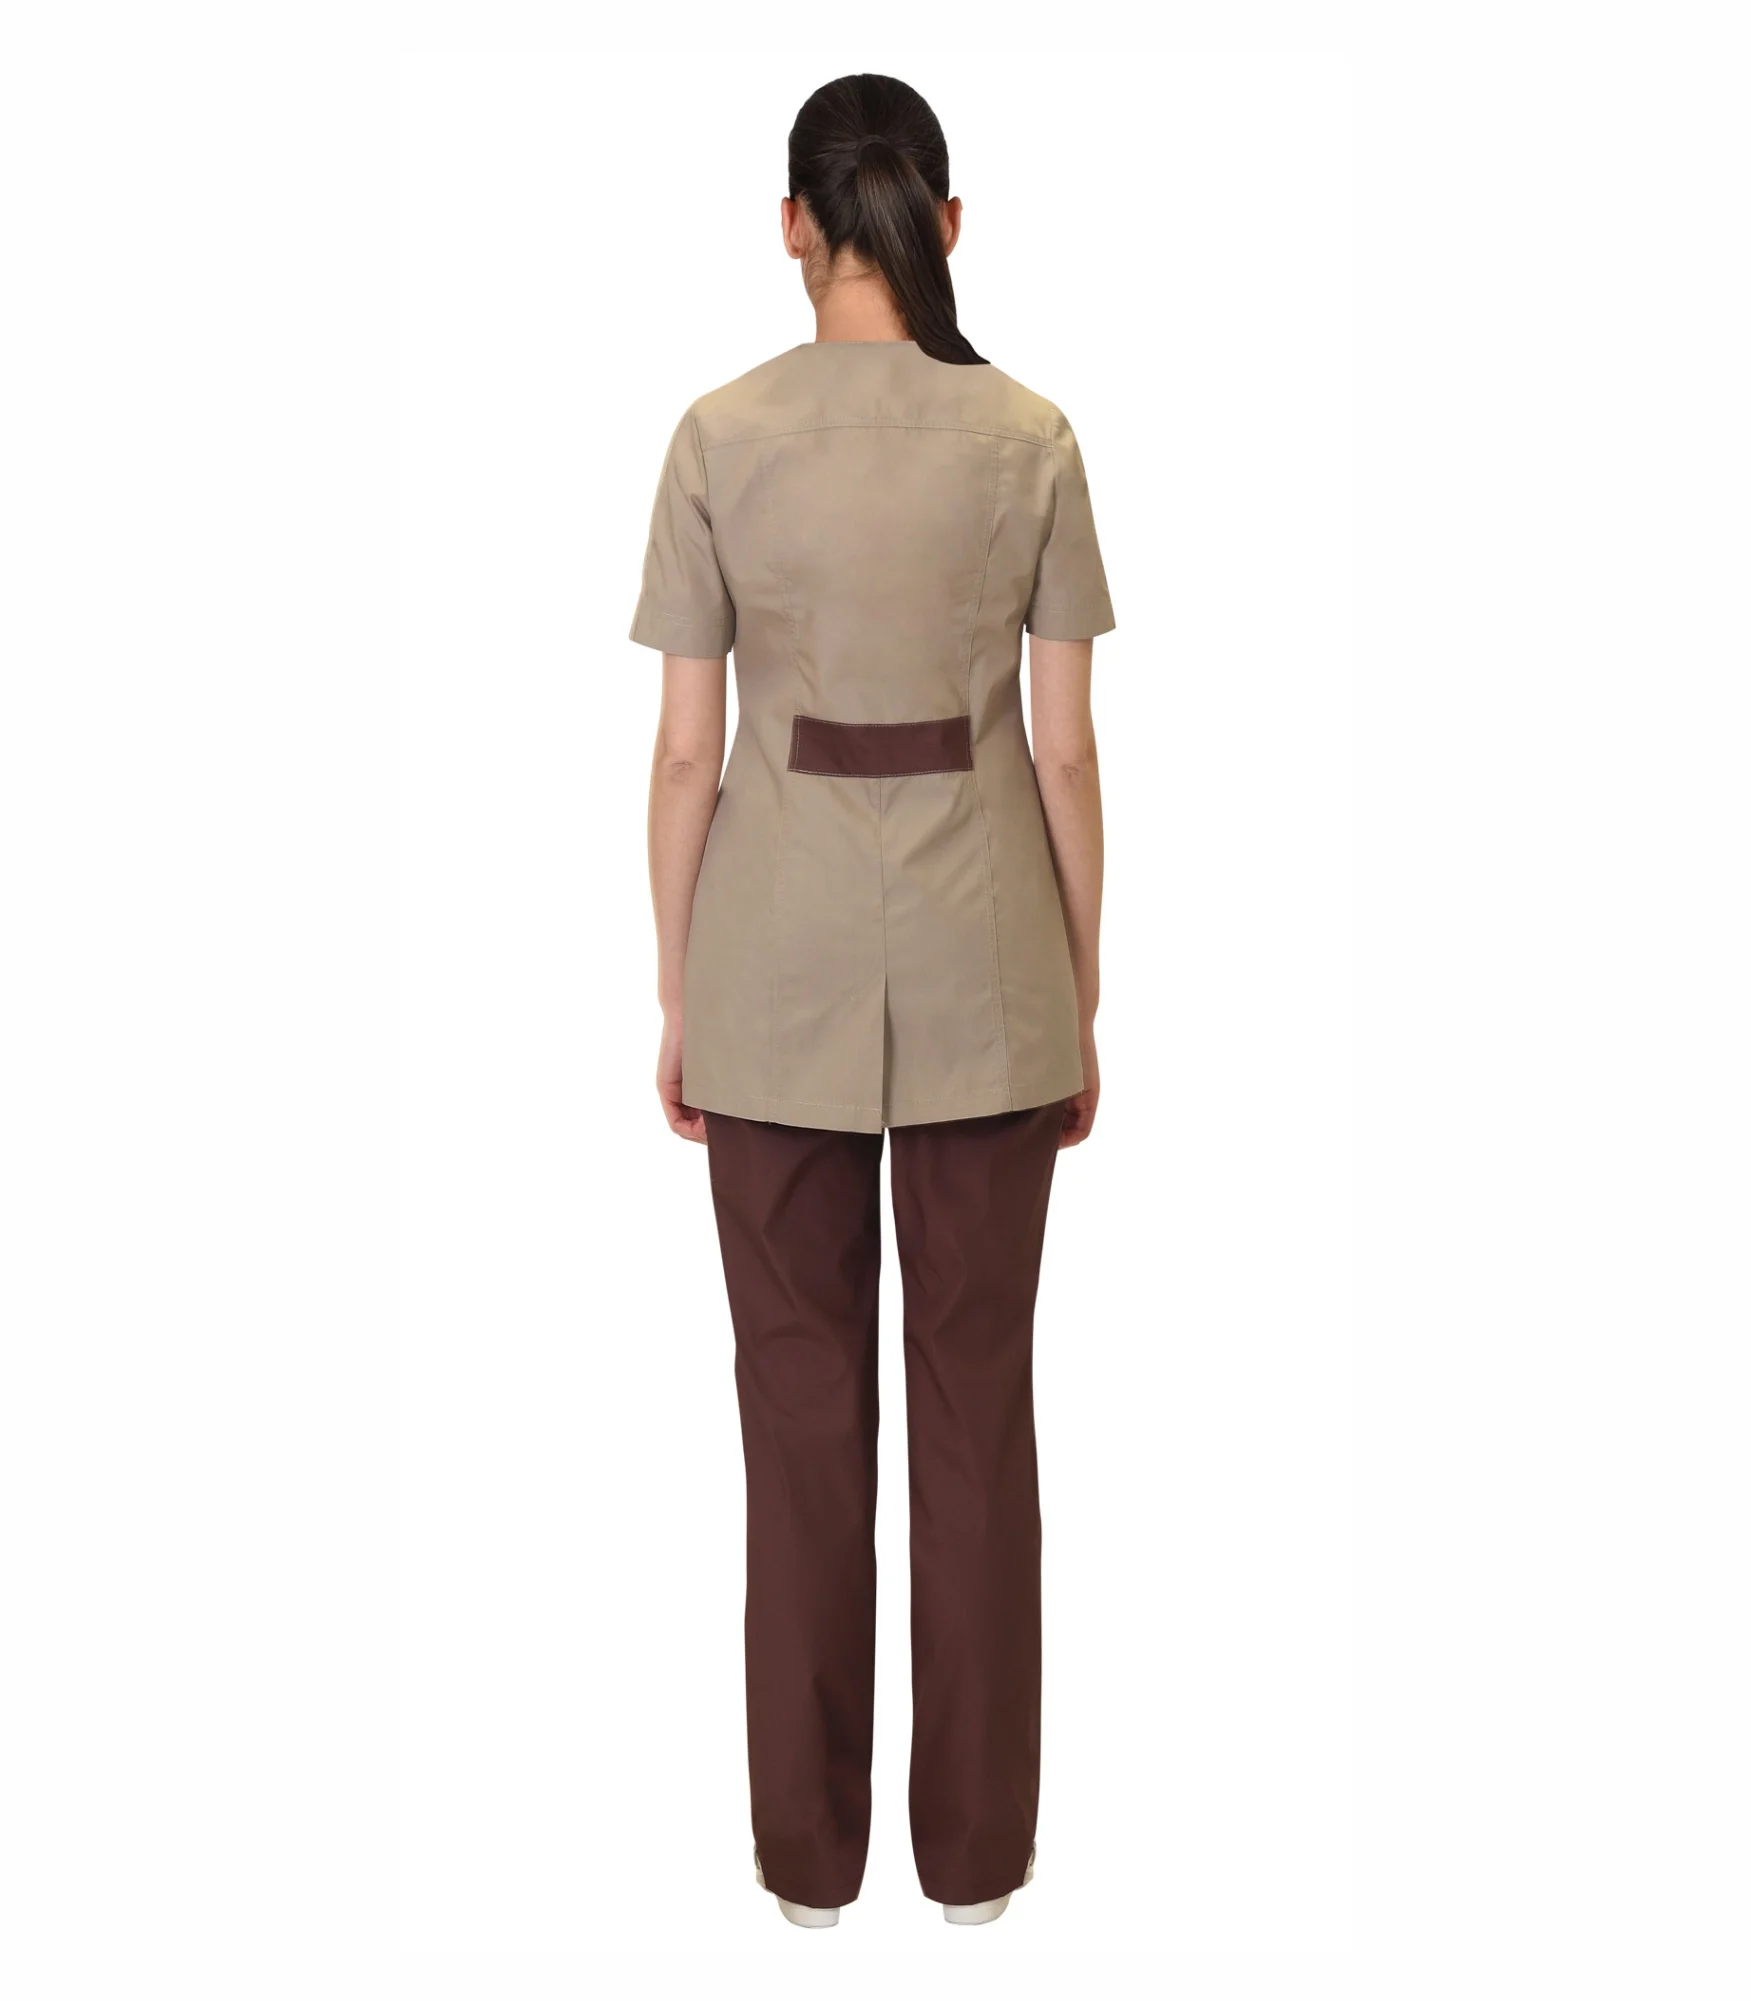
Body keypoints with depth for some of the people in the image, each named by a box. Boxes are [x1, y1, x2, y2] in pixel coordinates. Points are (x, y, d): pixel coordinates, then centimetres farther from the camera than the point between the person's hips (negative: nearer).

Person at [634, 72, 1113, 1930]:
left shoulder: (721, 437, -5)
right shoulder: (1031, 437, -3)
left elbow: (688, 750, -5)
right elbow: (1063, 747, -2)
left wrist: (673, 995, 6)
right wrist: (1081, 1002, 7)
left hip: (781, 952, 0)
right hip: (980, 947, 1)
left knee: (801, 1393, 9)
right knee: (976, 1393, 10)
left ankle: (809, 1844, 20)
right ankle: (973, 1841, 20)